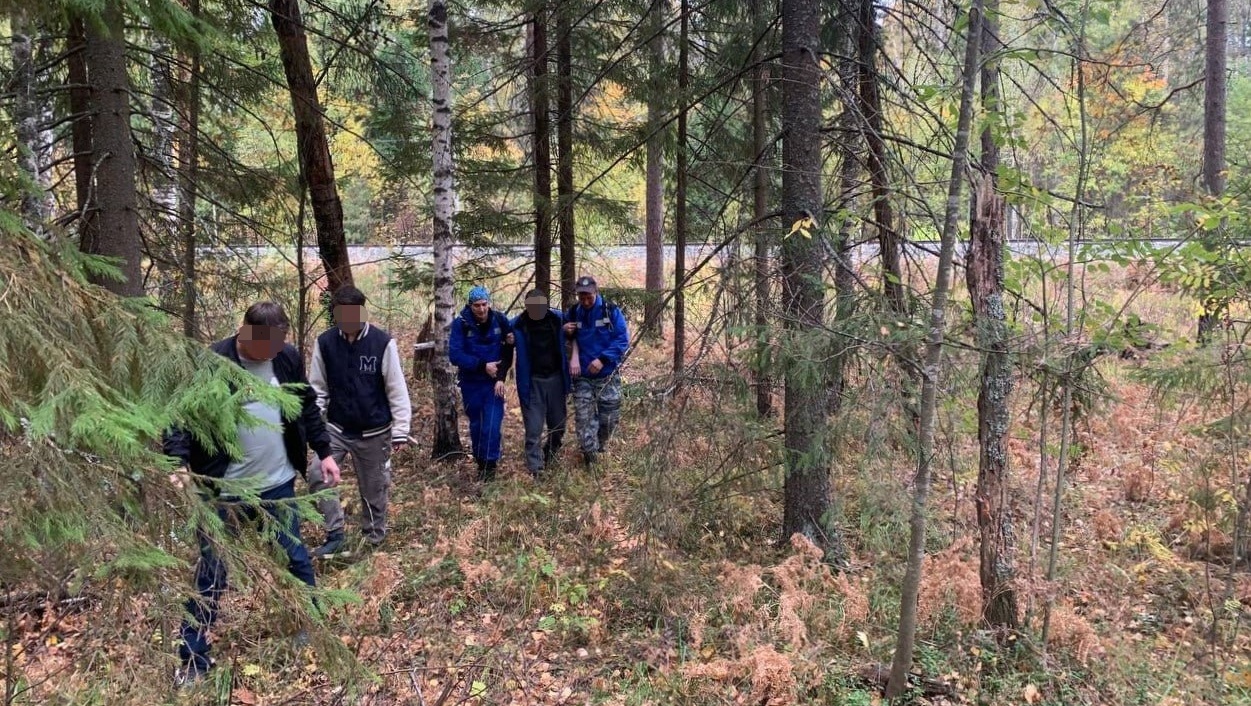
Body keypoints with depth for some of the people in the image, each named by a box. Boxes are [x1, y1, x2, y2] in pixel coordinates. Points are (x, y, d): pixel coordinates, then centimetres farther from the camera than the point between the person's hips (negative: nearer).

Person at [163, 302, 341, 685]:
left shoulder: (288, 357, -4)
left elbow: (307, 407, 9)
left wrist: (324, 452, 9)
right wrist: (178, 460, -32)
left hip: (278, 484, 3)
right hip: (224, 490, -3)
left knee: (296, 559, 16)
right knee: (211, 574, 7)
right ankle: (193, 657, 22)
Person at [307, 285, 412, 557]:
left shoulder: (383, 342, -15)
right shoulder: (325, 342, -6)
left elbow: (397, 390, -10)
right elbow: (317, 388, 3)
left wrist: (400, 430, -11)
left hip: (374, 432, -2)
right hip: (336, 429, 3)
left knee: (374, 489, 9)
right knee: (317, 475, -13)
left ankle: (374, 540, 31)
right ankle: (335, 535, 3)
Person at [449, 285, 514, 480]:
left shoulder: (500, 320, -7)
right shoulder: (460, 324, -12)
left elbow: (508, 351, -4)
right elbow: (455, 355, -18)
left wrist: (501, 377, -13)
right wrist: (483, 366, -21)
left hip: (493, 382, 0)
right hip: (471, 383, 0)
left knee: (492, 425, -9)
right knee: (476, 425, 12)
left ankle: (490, 464, 3)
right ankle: (480, 462, 27)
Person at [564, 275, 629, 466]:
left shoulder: (611, 311, -7)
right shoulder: (572, 313, 2)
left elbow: (623, 340, -10)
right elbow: (568, 339, 15)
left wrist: (603, 359, -21)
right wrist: (566, 332, -10)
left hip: (607, 375, -1)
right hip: (582, 376, 2)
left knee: (609, 418, 6)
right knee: (584, 418, -2)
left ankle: (599, 446, 33)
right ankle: (590, 457, 11)